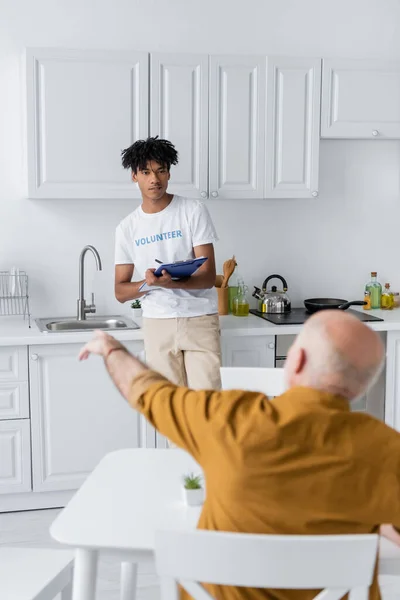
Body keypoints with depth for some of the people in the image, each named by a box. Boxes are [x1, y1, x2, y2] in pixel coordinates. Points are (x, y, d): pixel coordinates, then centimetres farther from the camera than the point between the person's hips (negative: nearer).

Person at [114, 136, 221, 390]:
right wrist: (148, 283, -18)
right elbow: (120, 291, 4)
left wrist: (170, 282, -29)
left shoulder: (194, 211, -5)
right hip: (158, 323, 2)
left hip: (200, 319, -2)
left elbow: (208, 276, -10)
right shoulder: (128, 227, 4)